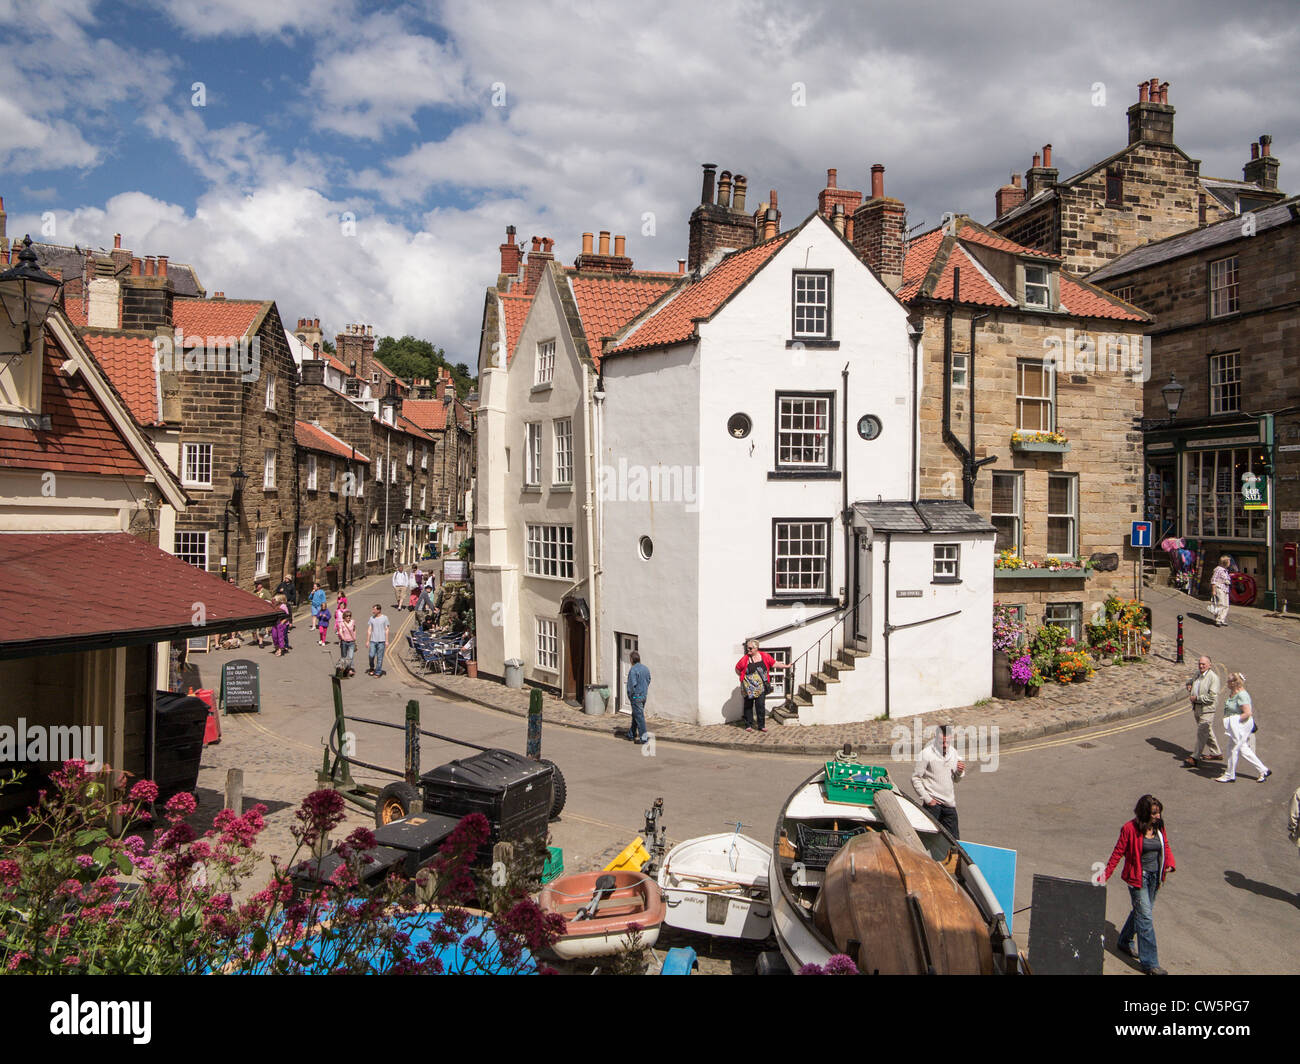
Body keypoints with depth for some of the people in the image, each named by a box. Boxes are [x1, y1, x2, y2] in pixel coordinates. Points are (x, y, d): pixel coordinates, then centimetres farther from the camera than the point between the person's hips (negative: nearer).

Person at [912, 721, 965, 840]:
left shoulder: (953, 752, 8)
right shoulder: (926, 753, -10)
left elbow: (955, 779, 18)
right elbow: (915, 779, -8)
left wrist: (959, 772, -4)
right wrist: (927, 799, -12)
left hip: (950, 804, 5)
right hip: (932, 803, -5)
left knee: (954, 839, 8)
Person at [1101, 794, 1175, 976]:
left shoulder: (1159, 827, 1)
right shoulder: (1130, 828, -16)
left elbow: (1166, 846, 10)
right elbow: (1118, 853, -10)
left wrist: (1169, 863, -12)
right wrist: (1105, 876, -8)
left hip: (1154, 877, 6)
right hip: (1137, 877, -6)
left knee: (1140, 911, 19)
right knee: (1145, 916, -7)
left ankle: (1125, 942, 40)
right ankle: (1149, 963, -2)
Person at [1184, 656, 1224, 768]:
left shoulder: (1213, 677, -15)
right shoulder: (1198, 673, 8)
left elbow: (1212, 697, -21)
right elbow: (1191, 680, 32)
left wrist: (1197, 698, -17)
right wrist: (1189, 685, 10)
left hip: (1207, 709, -8)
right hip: (1196, 708, 8)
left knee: (1201, 733, -7)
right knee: (1207, 732, 19)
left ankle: (1195, 758, -5)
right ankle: (1217, 753, 33)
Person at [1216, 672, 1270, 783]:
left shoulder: (1241, 695, -22)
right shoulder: (1232, 693, 8)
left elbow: (1248, 713, -25)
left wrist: (1236, 720, -19)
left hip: (1241, 726, -10)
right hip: (1235, 726, 10)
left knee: (1233, 750, 2)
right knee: (1243, 749, 17)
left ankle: (1229, 776, 15)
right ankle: (1263, 771, 25)